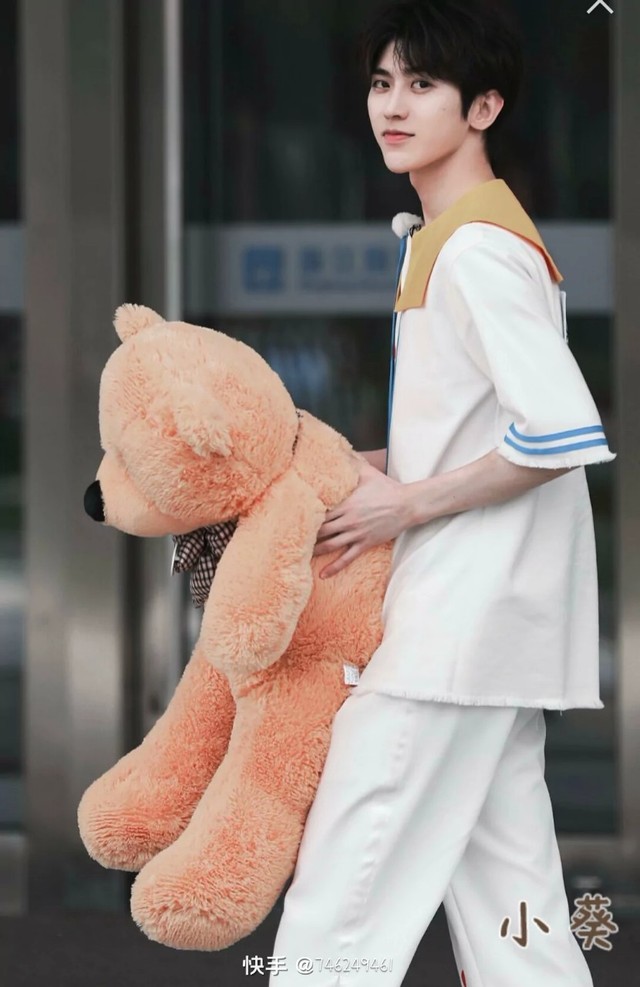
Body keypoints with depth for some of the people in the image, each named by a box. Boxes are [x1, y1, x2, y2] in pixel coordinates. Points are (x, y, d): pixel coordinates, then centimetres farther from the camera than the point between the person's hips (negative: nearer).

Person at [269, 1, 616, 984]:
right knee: (507, 902, 11)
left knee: (343, 903, -9)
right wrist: (371, 467, 11)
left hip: (465, 614, -10)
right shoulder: (442, 238, 16)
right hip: (485, 617, 10)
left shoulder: (475, 249, -15)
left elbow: (562, 432, -23)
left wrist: (410, 504, -15)